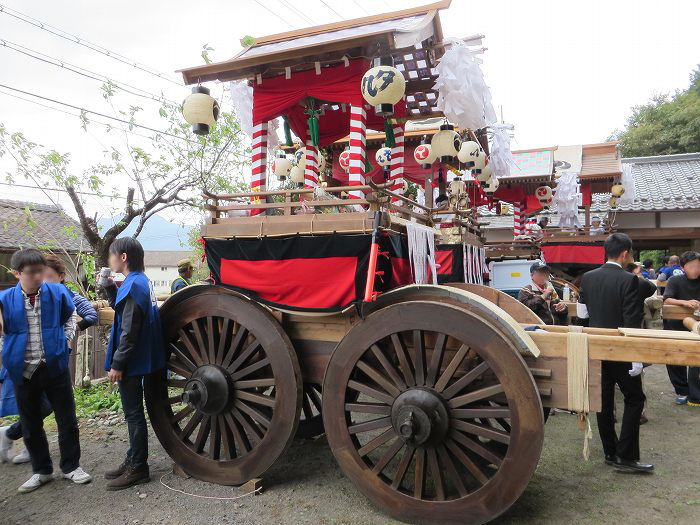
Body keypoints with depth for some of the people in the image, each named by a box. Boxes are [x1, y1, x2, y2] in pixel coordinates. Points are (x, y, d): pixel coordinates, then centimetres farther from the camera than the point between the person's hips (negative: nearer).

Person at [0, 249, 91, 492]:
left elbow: (69, 319, 13)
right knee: (31, 425, 14)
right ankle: (41, 470, 31)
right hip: (23, 371, 1)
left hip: (55, 367, 0)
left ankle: (71, 466, 25)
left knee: (67, 420, 8)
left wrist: (64, 342, 2)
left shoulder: (57, 293, -6)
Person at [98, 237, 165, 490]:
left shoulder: (133, 285, -20)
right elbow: (121, 309, 23)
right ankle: (133, 460, 31)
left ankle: (138, 468, 13)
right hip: (136, 361, 10)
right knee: (133, 412, 19)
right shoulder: (141, 282, 10)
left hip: (131, 363, -10)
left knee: (133, 414, 1)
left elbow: (129, 331, -22)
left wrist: (117, 364, -18)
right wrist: (108, 287, 10)